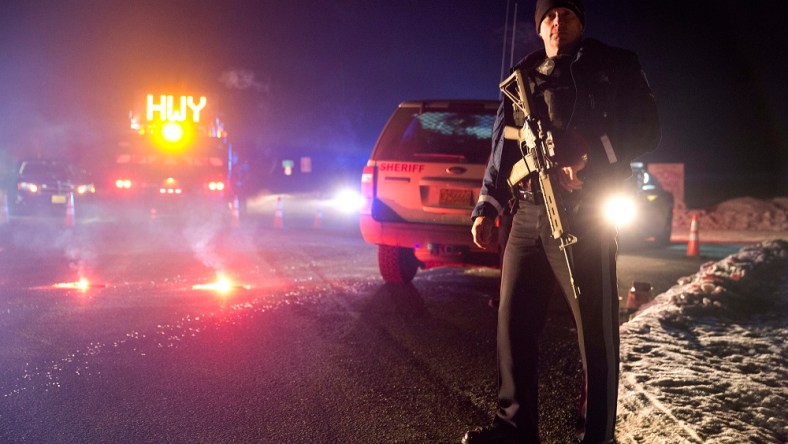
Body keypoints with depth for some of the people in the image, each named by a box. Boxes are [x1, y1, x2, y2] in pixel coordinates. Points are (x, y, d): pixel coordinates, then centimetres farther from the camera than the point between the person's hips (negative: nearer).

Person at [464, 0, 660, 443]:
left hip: (583, 212, -4)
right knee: (514, 321, 4)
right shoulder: (523, 78, 21)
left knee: (595, 328, -3)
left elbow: (645, 129, -1)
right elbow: (503, 149, 21)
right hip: (528, 214, 5)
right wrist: (486, 208, 13)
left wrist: (594, 155, -17)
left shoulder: (613, 66, 9)